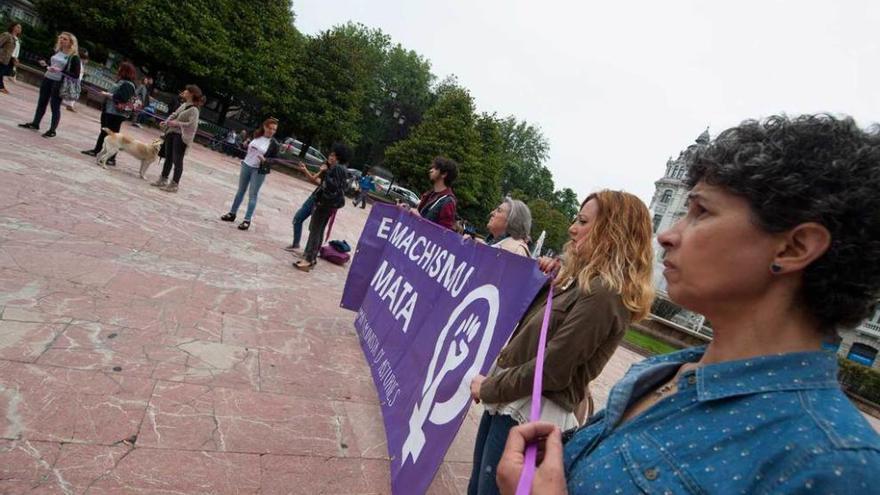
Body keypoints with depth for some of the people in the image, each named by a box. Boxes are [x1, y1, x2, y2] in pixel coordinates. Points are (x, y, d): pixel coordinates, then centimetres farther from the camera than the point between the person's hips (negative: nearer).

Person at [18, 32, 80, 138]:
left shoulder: (74, 57, -11)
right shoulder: (57, 51, 8)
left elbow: (76, 75, -16)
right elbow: (51, 64, 21)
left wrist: (60, 71, -23)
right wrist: (45, 65, -1)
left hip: (59, 83, -7)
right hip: (47, 79, 7)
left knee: (55, 106, -1)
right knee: (42, 102, 13)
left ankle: (52, 130, 9)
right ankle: (35, 124, 25)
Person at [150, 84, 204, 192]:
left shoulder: (194, 110, -14)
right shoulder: (183, 105, 12)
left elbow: (192, 124, -23)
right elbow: (174, 115, 15)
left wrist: (177, 124, -25)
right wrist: (165, 122, 0)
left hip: (181, 137, -9)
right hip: (171, 133, 9)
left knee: (177, 160, -2)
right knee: (168, 157, 16)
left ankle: (174, 184, 7)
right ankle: (163, 179, 27)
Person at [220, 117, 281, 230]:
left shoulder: (274, 144, -9)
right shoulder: (256, 135, 3)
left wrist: (265, 160, -24)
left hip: (259, 171, -4)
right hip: (246, 166, 5)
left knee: (252, 195, -3)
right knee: (240, 191, 13)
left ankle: (247, 220, 1)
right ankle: (232, 213, 25)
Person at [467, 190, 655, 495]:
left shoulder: (604, 293, -20)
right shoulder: (582, 279, 9)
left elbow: (552, 370, -21)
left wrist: (489, 389, -11)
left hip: (532, 413, -8)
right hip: (510, 398, 8)